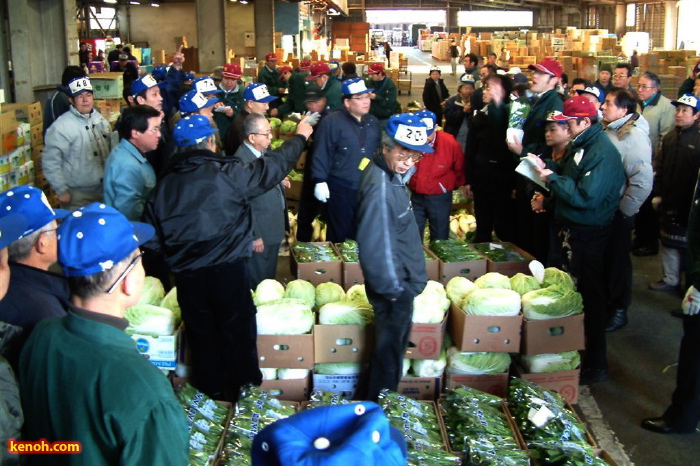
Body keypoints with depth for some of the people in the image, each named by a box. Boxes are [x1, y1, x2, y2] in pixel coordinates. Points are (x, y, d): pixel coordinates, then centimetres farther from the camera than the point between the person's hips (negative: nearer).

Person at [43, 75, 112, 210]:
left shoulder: (102, 121, 7)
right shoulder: (61, 127, -13)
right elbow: (50, 162, -13)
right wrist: (62, 191, -13)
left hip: (104, 189, 6)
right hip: (77, 195, -6)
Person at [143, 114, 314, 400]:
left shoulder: (163, 187, 1)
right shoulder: (228, 173, -11)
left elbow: (152, 241, 5)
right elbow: (271, 168, 1)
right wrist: (300, 137, 16)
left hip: (186, 277, 4)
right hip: (229, 271, -3)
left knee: (202, 338, 16)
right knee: (238, 334, 11)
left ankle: (211, 392, 31)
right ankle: (244, 393, 23)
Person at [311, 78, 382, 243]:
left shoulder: (373, 122, 10)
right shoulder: (333, 121, -10)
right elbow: (322, 153, -11)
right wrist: (320, 181, -15)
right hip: (340, 188, -5)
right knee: (338, 234, 6)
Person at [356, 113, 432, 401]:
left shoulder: (391, 174, 1)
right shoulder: (380, 186, -30)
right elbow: (376, 245, -29)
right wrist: (394, 288, -21)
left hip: (400, 282, 10)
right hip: (395, 286, -10)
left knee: (393, 343, 25)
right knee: (390, 348, 7)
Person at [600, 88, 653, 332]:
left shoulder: (633, 137, -20)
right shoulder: (609, 131, 6)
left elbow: (643, 181, -28)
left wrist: (624, 211, -20)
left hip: (617, 214, -8)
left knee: (617, 261, 6)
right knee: (601, 259, 18)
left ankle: (619, 311, 22)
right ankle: (602, 304, 35)